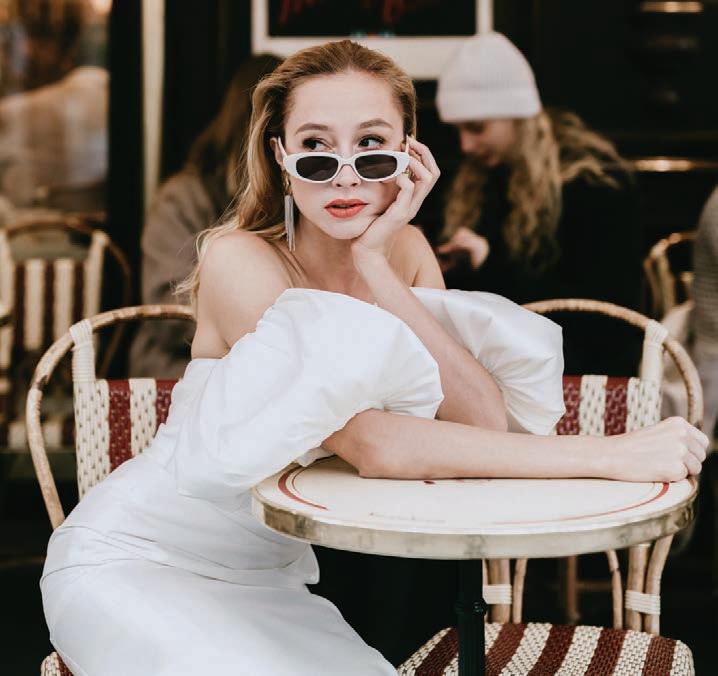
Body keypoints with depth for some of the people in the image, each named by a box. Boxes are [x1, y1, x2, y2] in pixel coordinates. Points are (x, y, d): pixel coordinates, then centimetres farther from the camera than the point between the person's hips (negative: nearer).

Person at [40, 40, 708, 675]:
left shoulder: (404, 253, -3)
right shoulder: (239, 260, -22)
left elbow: (484, 420, -19)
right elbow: (371, 442, -34)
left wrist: (374, 267, -25)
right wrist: (603, 455, -34)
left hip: (270, 580, 5)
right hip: (135, 562, -5)